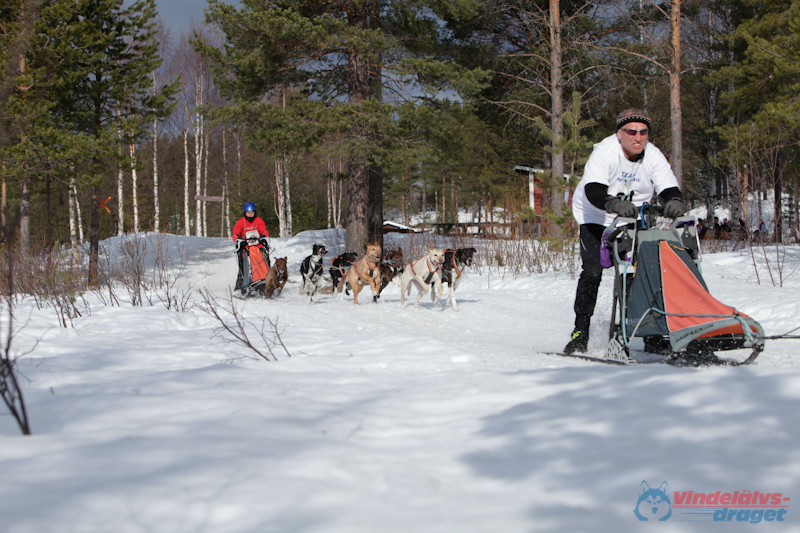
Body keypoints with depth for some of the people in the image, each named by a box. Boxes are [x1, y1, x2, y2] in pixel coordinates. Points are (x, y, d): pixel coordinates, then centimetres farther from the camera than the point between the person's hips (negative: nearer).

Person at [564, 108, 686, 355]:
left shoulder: (654, 156, -10)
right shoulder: (605, 152, -23)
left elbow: (669, 189, -19)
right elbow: (594, 191, -37)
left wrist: (675, 202, -43)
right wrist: (616, 205, -56)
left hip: (634, 220, 4)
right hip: (596, 218, -4)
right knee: (592, 271, -16)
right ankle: (581, 330, -9)